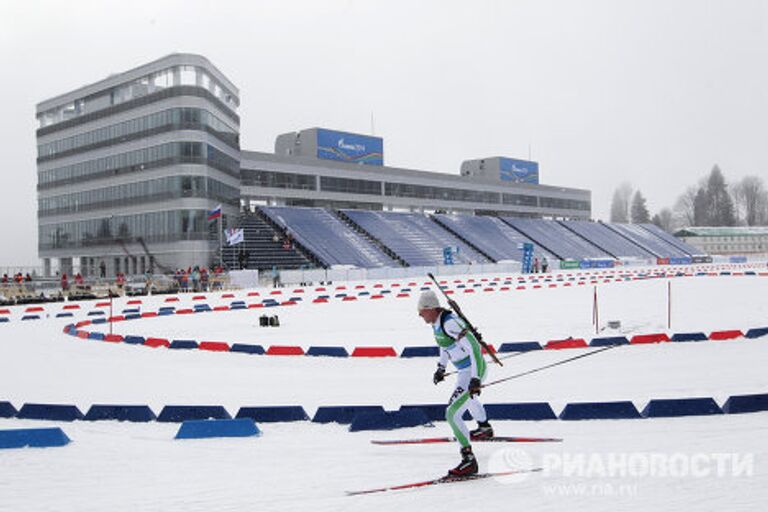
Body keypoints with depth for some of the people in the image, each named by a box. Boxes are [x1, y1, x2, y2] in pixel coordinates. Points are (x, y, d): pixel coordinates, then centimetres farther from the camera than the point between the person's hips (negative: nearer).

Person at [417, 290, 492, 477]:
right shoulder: (436, 322, 1)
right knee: (467, 398, 39)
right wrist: (441, 367, 24)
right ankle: (485, 428, 66)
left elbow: (473, 347, -30)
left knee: (452, 414, -16)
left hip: (474, 371, -11)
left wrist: (475, 378, -32)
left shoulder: (449, 323, -28)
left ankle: (469, 460, -11)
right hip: (465, 370, 11)